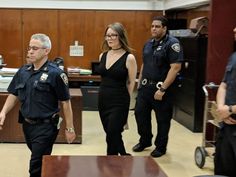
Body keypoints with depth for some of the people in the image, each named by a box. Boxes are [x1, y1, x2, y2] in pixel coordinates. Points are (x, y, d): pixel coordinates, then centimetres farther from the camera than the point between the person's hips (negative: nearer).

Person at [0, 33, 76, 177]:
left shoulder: (55, 73, -14)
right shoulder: (23, 71, 4)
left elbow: (65, 102, -11)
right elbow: (14, 95, 11)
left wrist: (70, 128, -10)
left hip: (46, 126, -6)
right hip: (27, 124, 6)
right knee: (42, 162, 22)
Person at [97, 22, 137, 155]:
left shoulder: (129, 58, -11)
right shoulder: (103, 55, 6)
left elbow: (131, 83, -6)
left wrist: (124, 100, -1)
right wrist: (105, 93, 15)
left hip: (119, 103, -6)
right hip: (103, 100, 6)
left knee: (112, 136, -5)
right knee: (111, 133, 17)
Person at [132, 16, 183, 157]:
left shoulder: (172, 43, -13)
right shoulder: (149, 43, 11)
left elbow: (176, 67, -20)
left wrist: (162, 89, -22)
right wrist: (139, 82, 14)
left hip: (161, 88, -7)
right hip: (145, 86, 7)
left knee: (162, 119, 6)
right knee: (140, 113, 12)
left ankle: (161, 147, 23)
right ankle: (145, 141, 33)